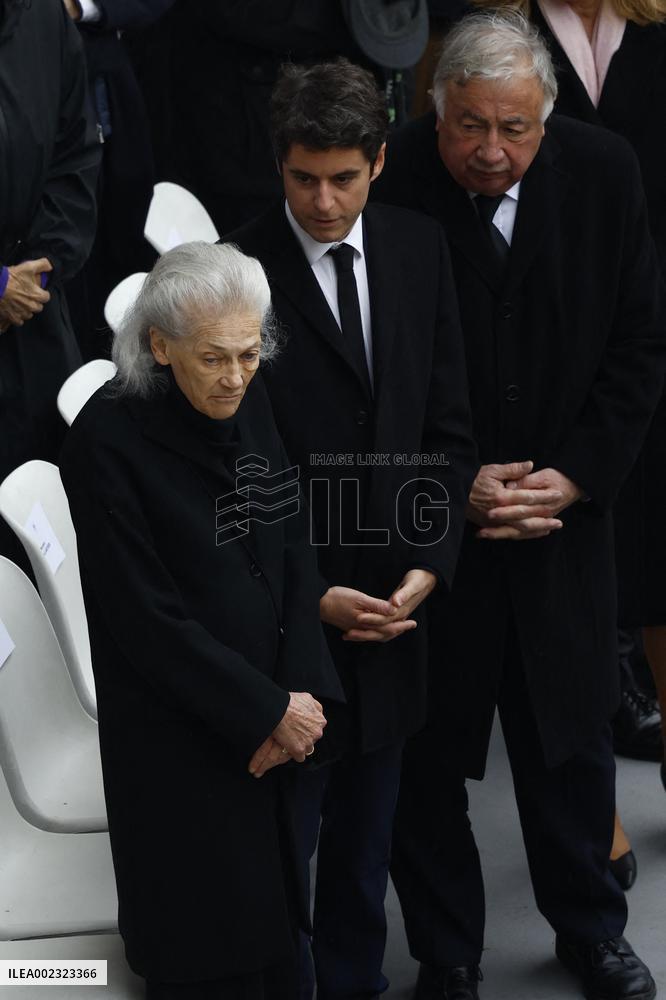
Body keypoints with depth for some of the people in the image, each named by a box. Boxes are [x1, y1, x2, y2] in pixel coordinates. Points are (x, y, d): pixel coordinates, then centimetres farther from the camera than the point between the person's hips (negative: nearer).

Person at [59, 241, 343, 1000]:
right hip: (182, 741, -5)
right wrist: (268, 711, -13)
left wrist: (302, 692, -6)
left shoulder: (249, 404, 0)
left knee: (277, 935, 14)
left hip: (285, 730, 6)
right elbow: (147, 619, -17)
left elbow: (294, 550, 5)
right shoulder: (109, 440, -18)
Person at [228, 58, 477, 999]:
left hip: (395, 596, 5)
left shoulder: (419, 248, 2)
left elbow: (448, 425, 5)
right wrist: (311, 594, -14)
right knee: (282, 828, 5)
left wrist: (427, 565, -5)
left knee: (368, 825, 18)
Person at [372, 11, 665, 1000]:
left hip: (565, 510, 3)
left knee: (571, 734, 17)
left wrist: (577, 474, -8)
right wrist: (451, 488, -14)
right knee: (428, 751, 8)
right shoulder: (389, 187, -17)